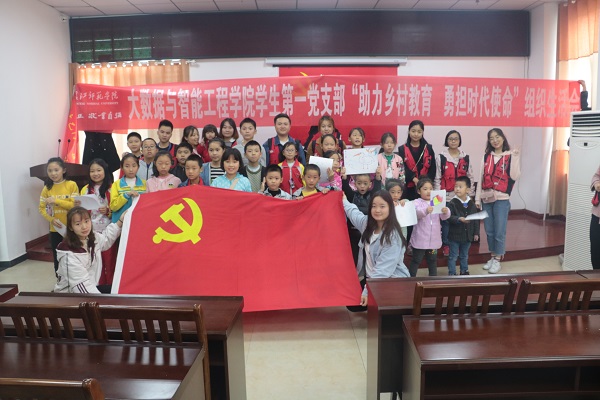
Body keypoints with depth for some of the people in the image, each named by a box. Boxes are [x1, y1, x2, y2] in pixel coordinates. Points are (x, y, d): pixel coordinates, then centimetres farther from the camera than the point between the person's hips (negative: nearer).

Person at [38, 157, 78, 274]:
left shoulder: (71, 185, -5)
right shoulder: (47, 188, 4)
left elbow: (75, 205, -12)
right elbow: (42, 208, 4)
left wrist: (56, 200, -19)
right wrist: (51, 219, -12)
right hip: (55, 230, 3)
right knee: (58, 259, 12)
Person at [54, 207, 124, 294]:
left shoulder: (94, 238, -1)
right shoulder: (68, 253, -25)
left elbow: (106, 237, 24)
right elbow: (80, 283, -28)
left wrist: (120, 221, 13)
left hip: (91, 287, 8)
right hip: (70, 293, -8)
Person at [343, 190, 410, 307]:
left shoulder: (393, 236, -25)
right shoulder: (367, 223, -3)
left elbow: (383, 270, -29)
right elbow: (354, 212, 23)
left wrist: (367, 291, -31)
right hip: (371, 277, 8)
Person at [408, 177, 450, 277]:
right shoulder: (417, 202, -6)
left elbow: (444, 217, -3)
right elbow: (416, 213, -26)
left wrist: (446, 212, -27)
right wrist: (425, 211, -47)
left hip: (434, 239, 4)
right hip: (420, 239, -4)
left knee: (432, 261, 18)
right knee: (416, 260, 5)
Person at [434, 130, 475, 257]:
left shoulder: (466, 158, 8)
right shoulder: (440, 157, -1)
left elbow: (470, 177, 11)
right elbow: (437, 178, -2)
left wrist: (470, 194, 6)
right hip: (446, 195, -2)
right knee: (446, 220, 2)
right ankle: (446, 245, 14)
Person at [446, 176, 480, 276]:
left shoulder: (471, 204, 1)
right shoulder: (452, 203, -11)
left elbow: (476, 220, 6)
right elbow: (449, 217, -18)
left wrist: (476, 233, 6)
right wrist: (459, 219, -32)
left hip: (467, 235, 4)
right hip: (455, 235, -4)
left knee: (464, 256, 20)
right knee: (453, 256, 5)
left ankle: (464, 271, 35)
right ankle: (452, 273, 14)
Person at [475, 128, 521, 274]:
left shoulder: (511, 156, 0)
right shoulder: (486, 157, 11)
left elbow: (514, 176, -13)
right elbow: (481, 178, 10)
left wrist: (516, 157, -18)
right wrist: (477, 198, 8)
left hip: (501, 199, -4)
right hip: (486, 199, 4)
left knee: (499, 231, -3)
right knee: (489, 231, 9)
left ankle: (497, 260, 9)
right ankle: (493, 257, 22)